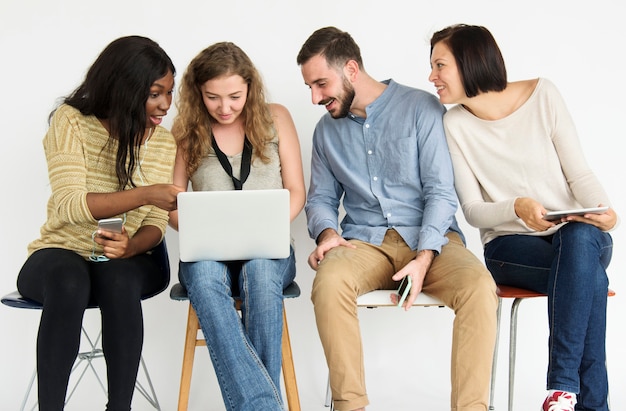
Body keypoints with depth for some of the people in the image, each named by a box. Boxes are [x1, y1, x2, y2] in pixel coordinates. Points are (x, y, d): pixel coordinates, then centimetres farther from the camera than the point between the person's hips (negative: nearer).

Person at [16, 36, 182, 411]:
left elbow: (156, 223, 1)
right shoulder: (71, 121, -8)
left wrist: (131, 246, -23)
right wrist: (144, 194, -29)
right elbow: (69, 205, -19)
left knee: (118, 279, -35)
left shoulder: (164, 143, 3)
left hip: (126, 263, 2)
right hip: (61, 254, -2)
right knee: (69, 281, -38)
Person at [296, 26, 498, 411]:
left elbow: (441, 191, -6)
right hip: (364, 240, 2)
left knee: (479, 286, -34)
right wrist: (326, 232, -5)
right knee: (328, 283, -33)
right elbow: (321, 197, 19)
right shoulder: (327, 130, 16)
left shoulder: (422, 108, 0)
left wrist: (424, 258, -18)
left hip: (431, 238, -2)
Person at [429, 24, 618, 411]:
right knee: (590, 279, -33)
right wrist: (517, 207, -25)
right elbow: (473, 209, -3)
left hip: (576, 236, 1)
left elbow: (580, 174, -3)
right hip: (510, 245, -1)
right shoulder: (455, 125, -1)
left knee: (580, 238, -37)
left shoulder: (542, 95, -2)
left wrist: (603, 209, -25)